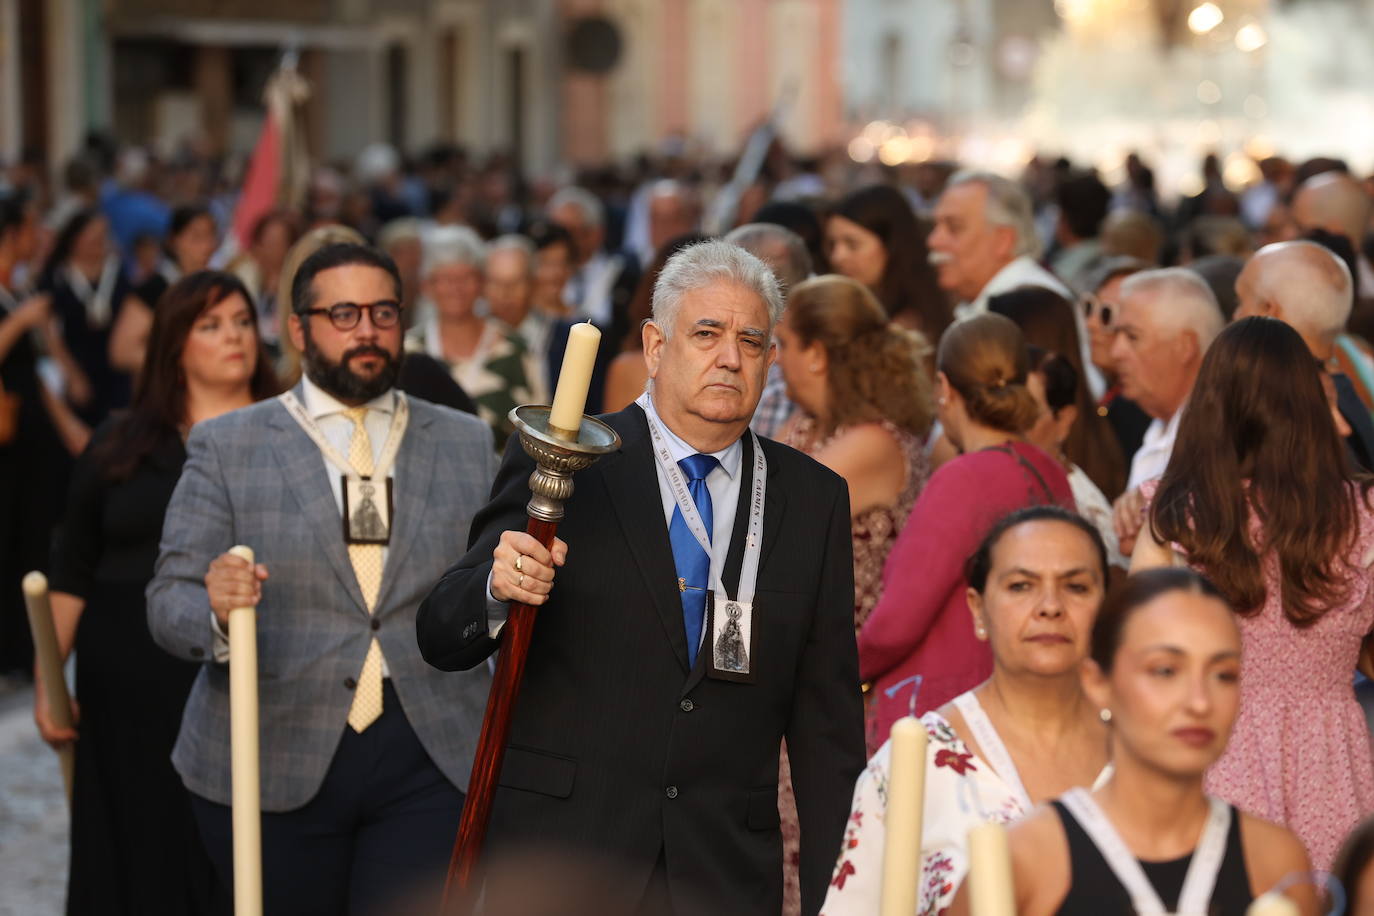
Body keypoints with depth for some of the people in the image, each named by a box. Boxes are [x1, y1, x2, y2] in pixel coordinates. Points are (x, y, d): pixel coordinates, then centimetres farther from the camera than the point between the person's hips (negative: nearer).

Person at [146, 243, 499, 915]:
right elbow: (169, 604, -3)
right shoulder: (226, 447, 4)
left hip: (429, 759, 1)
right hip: (271, 766, -1)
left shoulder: (467, 444, 11)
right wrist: (214, 609, -24)